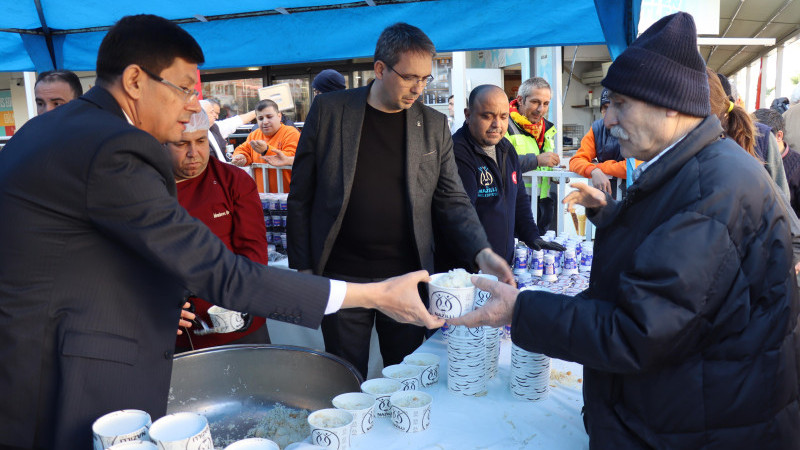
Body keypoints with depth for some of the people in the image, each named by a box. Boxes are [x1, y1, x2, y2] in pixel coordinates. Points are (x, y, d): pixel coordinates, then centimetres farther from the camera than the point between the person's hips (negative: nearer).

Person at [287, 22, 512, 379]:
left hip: (408, 278, 2)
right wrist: (303, 268, -1)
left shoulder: (434, 126, 4)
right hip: (342, 279, -1)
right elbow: (301, 196, 1)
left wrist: (482, 253, -13)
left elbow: (452, 200, 3)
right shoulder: (329, 110, -2)